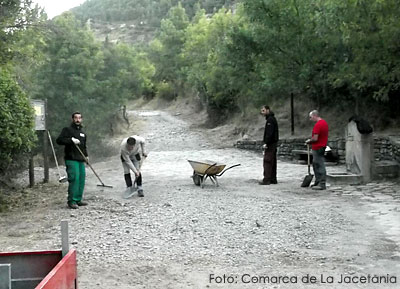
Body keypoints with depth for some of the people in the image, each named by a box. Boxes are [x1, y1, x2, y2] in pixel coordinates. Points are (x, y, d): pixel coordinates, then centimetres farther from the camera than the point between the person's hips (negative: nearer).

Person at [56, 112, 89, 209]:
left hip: (81, 160, 8)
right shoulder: (67, 130, -2)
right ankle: (72, 201, -8)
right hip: (71, 160, -8)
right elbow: (59, 140, -14)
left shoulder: (82, 132, 21)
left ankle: (78, 200, 17)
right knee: (74, 179, -13)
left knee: (81, 179, 8)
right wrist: (71, 140, -21)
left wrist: (86, 155, 17)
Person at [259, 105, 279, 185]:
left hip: (270, 143, -11)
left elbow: (269, 133, -22)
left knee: (267, 162, -10)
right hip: (273, 143, 11)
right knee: (272, 162, 12)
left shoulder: (270, 119, -13)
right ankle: (273, 179, 16)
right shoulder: (272, 118, 19)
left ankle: (266, 179, -11)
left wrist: (266, 143, -23)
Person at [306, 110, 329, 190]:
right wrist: (311, 141, 16)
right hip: (322, 146, 10)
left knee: (320, 166, -5)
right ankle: (318, 182, 26)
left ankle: (322, 184, -1)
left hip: (318, 148, -10)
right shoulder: (324, 123, 13)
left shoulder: (318, 125, -19)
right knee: (315, 165, 18)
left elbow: (315, 138, -24)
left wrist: (309, 141, -4)